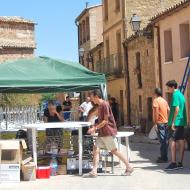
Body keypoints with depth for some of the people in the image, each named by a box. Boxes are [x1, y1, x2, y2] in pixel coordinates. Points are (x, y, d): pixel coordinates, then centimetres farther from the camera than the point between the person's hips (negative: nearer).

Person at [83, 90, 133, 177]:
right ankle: (94, 172, -3)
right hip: (102, 133, 9)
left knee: (114, 151, -1)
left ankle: (129, 167, 12)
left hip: (108, 132, -9)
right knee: (96, 148, -1)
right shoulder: (100, 105, 14)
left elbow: (105, 121, -18)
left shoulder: (104, 105, -15)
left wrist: (95, 128, -17)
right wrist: (94, 127, 8)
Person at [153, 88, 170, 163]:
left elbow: (156, 112, -16)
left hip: (160, 123, -7)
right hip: (166, 123, 8)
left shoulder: (156, 100, -9)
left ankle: (164, 158, -4)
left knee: (162, 141, -6)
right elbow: (168, 111, 12)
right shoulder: (164, 100, 13)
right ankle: (164, 156, 22)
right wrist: (168, 121, 18)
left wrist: (155, 123, -14)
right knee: (165, 140, 12)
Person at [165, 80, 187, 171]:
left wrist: (173, 122, -20)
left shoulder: (175, 95, -11)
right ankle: (180, 163, 11)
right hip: (182, 121, 9)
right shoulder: (181, 94, 17)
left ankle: (173, 163, -7)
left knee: (173, 141, -7)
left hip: (176, 122, -9)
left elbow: (177, 109, -20)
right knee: (181, 141, 7)